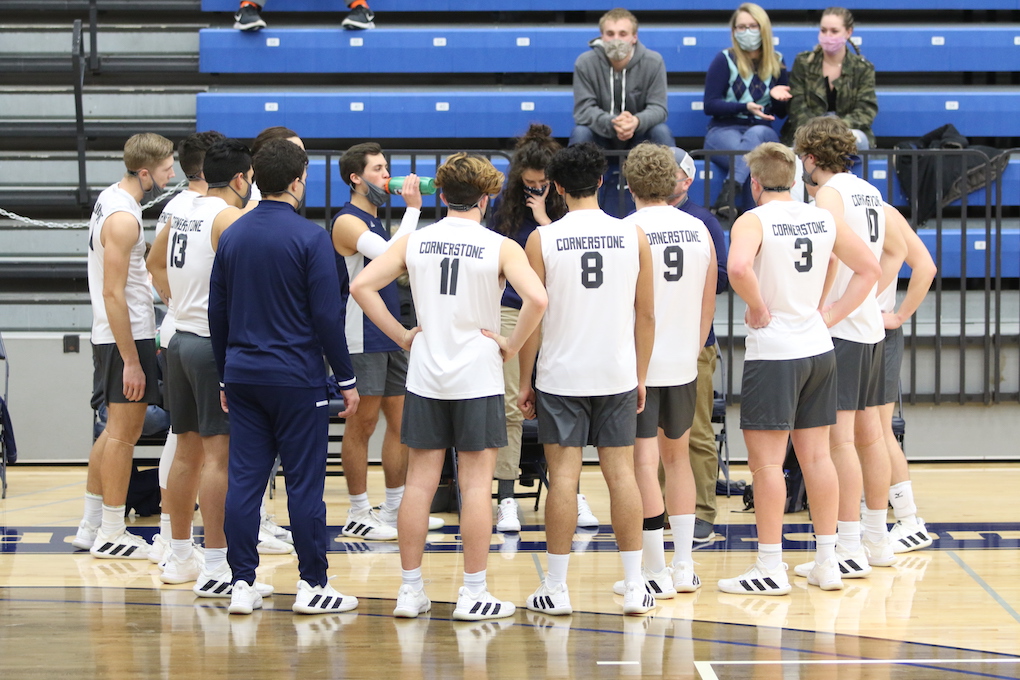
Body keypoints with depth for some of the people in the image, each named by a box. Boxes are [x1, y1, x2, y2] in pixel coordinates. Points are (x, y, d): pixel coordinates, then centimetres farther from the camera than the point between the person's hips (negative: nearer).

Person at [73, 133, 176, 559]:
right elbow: (113, 293, -23)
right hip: (127, 336, -10)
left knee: (118, 430, 16)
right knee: (123, 432, -3)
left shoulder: (111, 197, 11)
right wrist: (131, 361, -22)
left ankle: (91, 527, 22)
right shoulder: (124, 218, -20)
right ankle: (110, 535, 2)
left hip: (114, 335, 10)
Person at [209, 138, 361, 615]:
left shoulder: (232, 235, 7)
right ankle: (312, 586, 4)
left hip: (243, 375, 5)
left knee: (243, 481, 5)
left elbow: (217, 312, 12)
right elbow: (327, 315, -11)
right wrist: (347, 379, -3)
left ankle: (242, 584, 6)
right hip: (296, 377, -5)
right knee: (304, 482, 0)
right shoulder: (309, 237, -10)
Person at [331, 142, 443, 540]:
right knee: (362, 424, -4)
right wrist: (412, 208, -20)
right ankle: (358, 515, 2)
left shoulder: (375, 223, 18)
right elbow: (390, 256, -24)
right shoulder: (348, 222, -11)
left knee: (401, 420, 10)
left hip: (391, 335, 9)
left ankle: (395, 508, 17)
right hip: (363, 338, -9)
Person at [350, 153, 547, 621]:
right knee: (476, 484, 1)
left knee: (419, 483, 7)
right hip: (478, 376, -3)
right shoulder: (500, 248, -7)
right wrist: (512, 345, -8)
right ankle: (473, 594, 3)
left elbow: (362, 286, -3)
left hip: (424, 377, 3)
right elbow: (536, 298, -21)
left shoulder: (413, 243, 3)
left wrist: (401, 335, 2)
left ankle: (410, 590, 10)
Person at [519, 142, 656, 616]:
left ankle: (556, 588, 5)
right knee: (620, 472, 6)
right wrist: (641, 376, 14)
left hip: (561, 376, -2)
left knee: (563, 474, 1)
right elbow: (646, 315, 4)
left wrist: (524, 381, 4)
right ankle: (634, 586, 7)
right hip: (617, 375, 2)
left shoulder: (542, 240, -6)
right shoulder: (633, 237, 0)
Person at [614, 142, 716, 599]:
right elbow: (708, 302, 11)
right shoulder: (699, 230, 5)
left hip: (639, 364, -6)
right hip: (684, 363, 6)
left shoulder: (629, 230, -11)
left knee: (644, 463, -2)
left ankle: (656, 573, -1)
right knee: (676, 456, 18)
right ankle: (684, 567, 19)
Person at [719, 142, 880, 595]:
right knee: (816, 456, 12)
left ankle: (770, 568, 0)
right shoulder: (824, 219, 8)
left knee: (766, 459, -1)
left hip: (773, 352, -6)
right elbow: (869, 269, 14)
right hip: (818, 349, 6)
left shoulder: (754, 221, -11)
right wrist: (832, 316, 10)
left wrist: (758, 307, -15)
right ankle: (827, 563, 16)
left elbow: (738, 267, -31)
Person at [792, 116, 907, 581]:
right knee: (868, 433, 14)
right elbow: (895, 251, 27)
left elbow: (832, 255, -24)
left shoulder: (830, 193, -11)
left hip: (839, 328, -9)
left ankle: (850, 551, -8)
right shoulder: (868, 192, 15)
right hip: (870, 324, 9)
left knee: (839, 438, -8)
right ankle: (877, 540, 22)